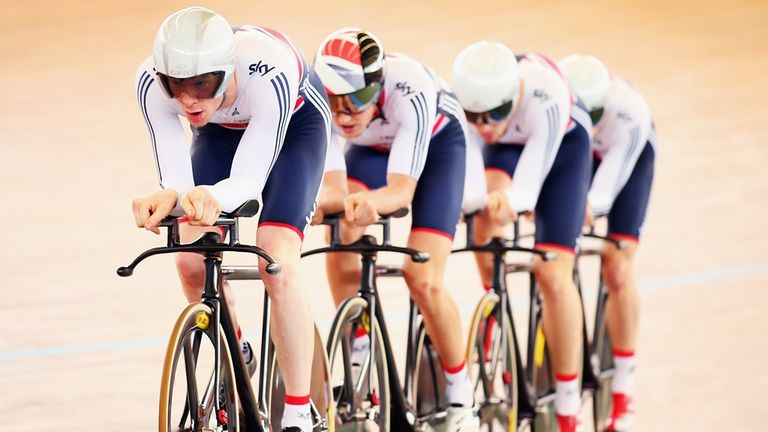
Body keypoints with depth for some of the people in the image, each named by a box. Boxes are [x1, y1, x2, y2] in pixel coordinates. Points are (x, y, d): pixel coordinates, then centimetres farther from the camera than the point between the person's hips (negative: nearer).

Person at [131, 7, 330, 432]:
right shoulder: (152, 82, -33)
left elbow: (249, 180, -41)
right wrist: (169, 197, -55)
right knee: (191, 263, -9)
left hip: (295, 121, -4)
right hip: (221, 130, 4)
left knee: (277, 266, -20)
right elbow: (176, 179, -31)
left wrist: (212, 198, -63)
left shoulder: (268, 73, -43)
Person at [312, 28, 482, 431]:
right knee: (340, 237, -24)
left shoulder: (410, 90, -42)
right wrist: (323, 202, -56)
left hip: (437, 141, -4)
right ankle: (359, 355, -6)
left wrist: (368, 202, -64)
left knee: (423, 280, -16)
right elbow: (334, 188, -33)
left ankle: (461, 398, 2)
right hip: (372, 149, 4)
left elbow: (402, 188, -43)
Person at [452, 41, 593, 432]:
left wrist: (508, 203, -65)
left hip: (562, 146, -2)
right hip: (504, 149, 3)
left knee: (553, 275, -11)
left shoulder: (544, 98, -42)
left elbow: (527, 188, -47)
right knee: (485, 216, -32)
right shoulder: (462, 98, -33)